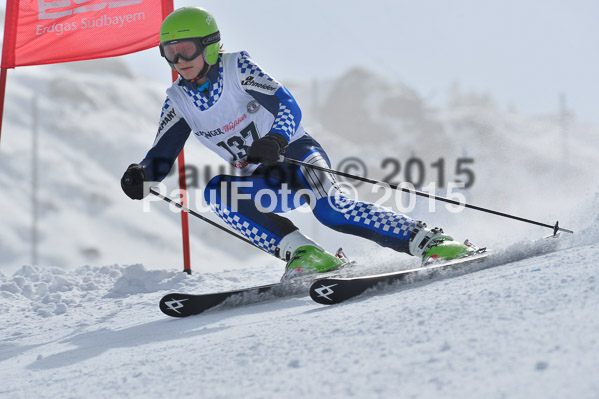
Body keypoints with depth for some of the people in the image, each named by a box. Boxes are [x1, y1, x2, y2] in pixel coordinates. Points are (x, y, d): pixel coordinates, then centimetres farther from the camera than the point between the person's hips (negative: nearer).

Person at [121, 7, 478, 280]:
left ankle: (429, 242, -27)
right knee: (216, 191, -25)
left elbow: (288, 106, -19)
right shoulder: (178, 101, 3)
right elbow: (162, 155, 6)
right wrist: (141, 175, -18)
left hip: (297, 151, -5)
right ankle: (305, 255, -29)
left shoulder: (237, 67, -11)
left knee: (329, 207, -33)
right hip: (265, 180, 5)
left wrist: (275, 140, -39)